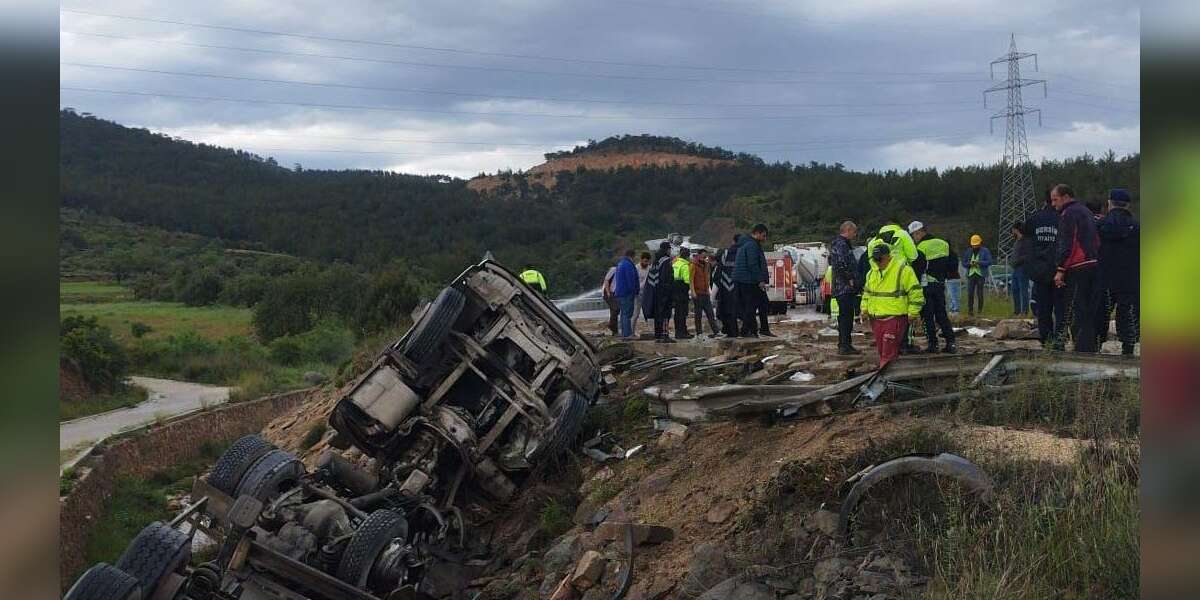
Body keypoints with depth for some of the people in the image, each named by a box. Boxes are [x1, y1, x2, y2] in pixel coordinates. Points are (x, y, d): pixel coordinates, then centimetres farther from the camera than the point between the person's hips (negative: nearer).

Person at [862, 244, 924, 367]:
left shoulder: (903, 269, -9)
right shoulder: (873, 272, 13)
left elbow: (915, 292, -9)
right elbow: (867, 292, 26)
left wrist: (912, 313, -10)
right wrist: (865, 308, 13)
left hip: (895, 318, -7)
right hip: (876, 319, 7)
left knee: (889, 352, -12)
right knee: (881, 351, 12)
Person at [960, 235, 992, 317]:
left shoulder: (985, 251, 3)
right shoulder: (968, 251, 14)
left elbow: (989, 262, -6)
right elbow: (964, 263, 14)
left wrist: (979, 262, -18)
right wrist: (970, 264, -6)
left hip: (981, 275, -3)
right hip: (971, 275, 3)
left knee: (980, 294, -2)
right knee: (970, 294, -4)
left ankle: (980, 311, 8)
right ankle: (970, 311, -1)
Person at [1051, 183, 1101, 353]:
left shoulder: (1068, 213, -9)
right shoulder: (1086, 211, 20)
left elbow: (1066, 244, -16)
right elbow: (1096, 240, 22)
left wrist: (1060, 269, -15)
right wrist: (1095, 259, 21)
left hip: (1077, 268, -9)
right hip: (1093, 263, 9)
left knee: (1075, 313, -8)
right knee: (1089, 311, 14)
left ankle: (1082, 348, -11)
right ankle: (1091, 347, 18)